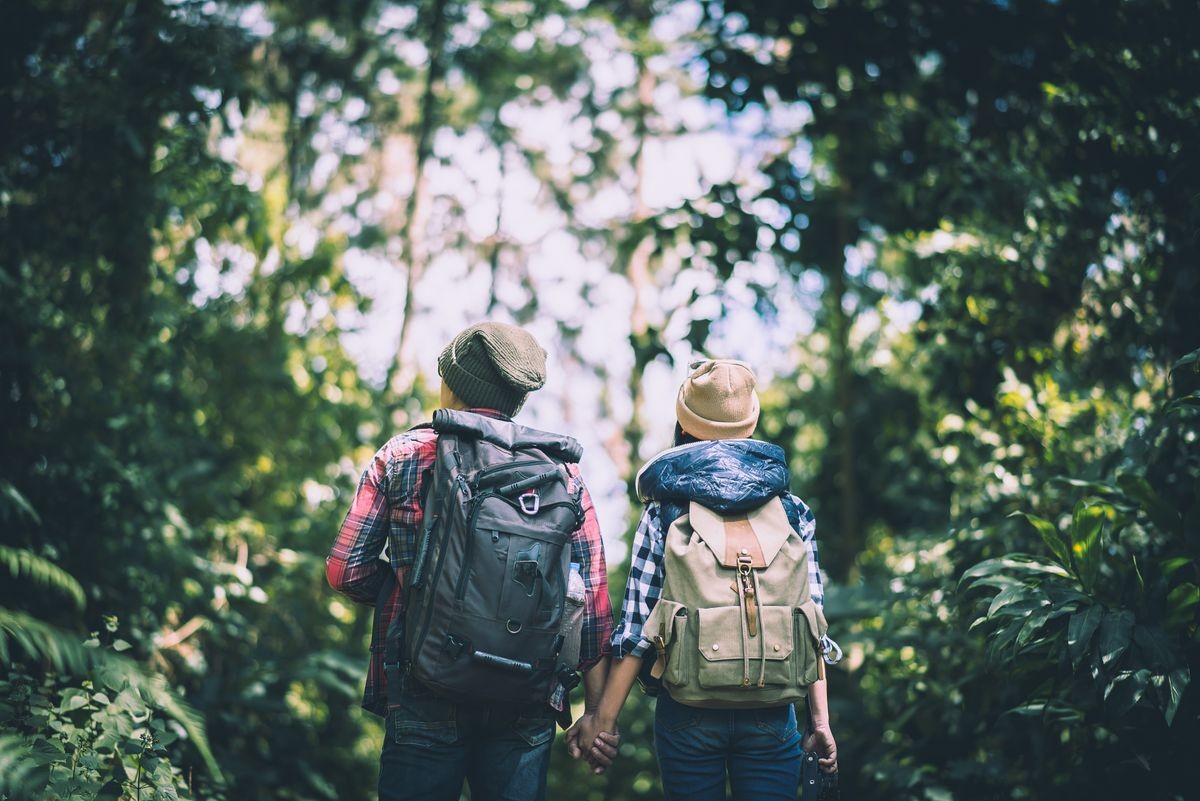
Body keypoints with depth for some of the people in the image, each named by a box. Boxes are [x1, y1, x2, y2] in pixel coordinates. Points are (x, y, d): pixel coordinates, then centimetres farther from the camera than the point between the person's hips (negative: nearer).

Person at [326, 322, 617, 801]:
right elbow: (592, 599, 1)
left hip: (425, 701, -1)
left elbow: (345, 572, 0)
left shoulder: (402, 455, 1)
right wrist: (597, 712, 7)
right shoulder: (562, 471, 4)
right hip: (526, 710, 2)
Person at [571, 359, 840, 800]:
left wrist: (603, 718, -1)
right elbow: (812, 627, 1)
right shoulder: (793, 514, 4)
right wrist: (821, 722, 4)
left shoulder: (664, 513, -2)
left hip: (687, 713, -1)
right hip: (771, 715, 1)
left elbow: (635, 628, -6)